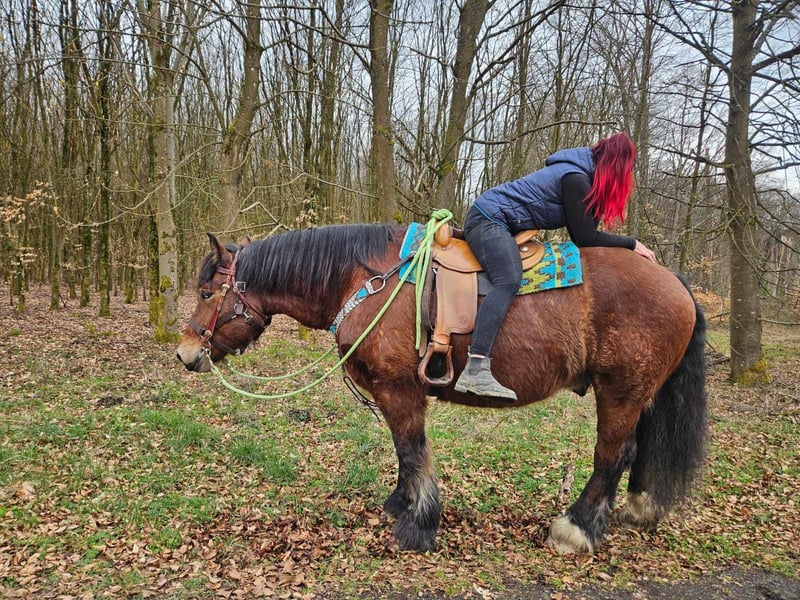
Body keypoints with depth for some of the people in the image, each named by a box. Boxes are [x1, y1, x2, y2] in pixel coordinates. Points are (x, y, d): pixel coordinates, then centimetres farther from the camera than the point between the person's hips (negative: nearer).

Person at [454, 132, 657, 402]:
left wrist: (625, 245, 9)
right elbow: (586, 238, -16)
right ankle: (475, 371, -45)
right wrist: (631, 244, -6)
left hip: (496, 223, 11)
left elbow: (581, 234, 14)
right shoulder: (576, 179, -16)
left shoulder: (585, 178, 14)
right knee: (509, 281, -32)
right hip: (488, 220, -11)